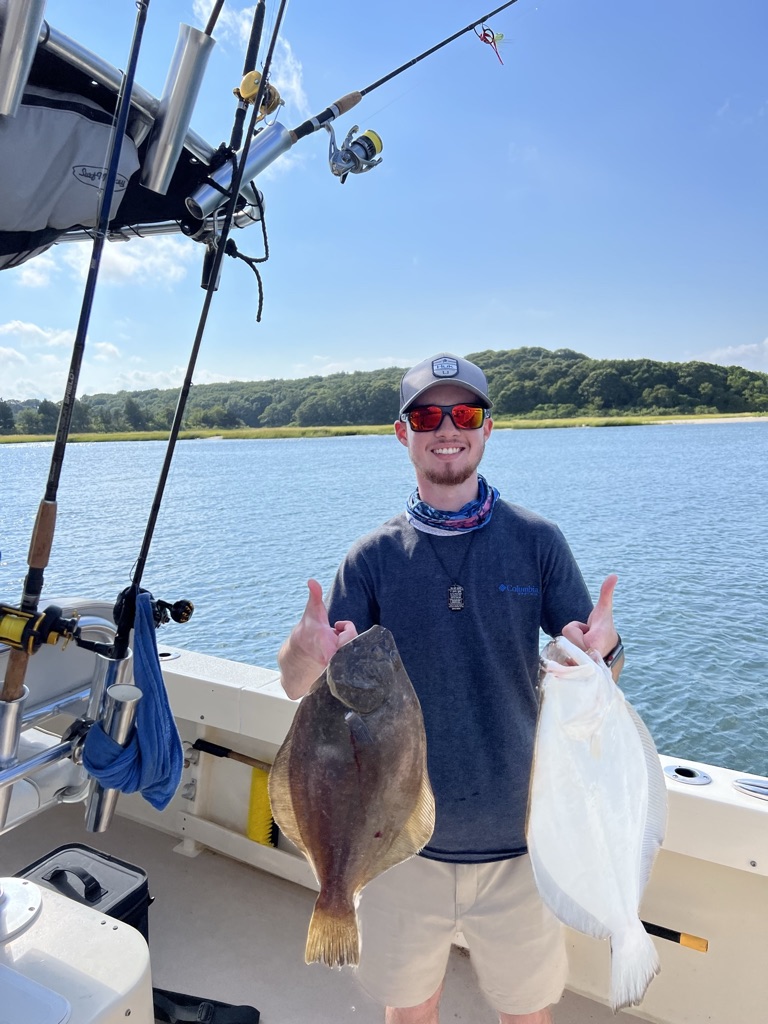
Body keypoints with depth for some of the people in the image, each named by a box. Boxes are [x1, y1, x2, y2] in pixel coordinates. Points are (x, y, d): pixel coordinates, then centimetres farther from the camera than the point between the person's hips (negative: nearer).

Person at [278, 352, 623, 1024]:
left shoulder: (536, 541, -6)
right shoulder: (374, 556, -6)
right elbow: (296, 684, -8)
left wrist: (603, 646, -26)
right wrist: (308, 648, -31)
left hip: (518, 839, 0)